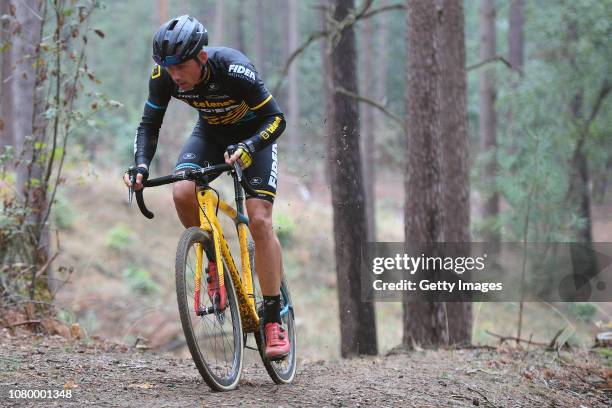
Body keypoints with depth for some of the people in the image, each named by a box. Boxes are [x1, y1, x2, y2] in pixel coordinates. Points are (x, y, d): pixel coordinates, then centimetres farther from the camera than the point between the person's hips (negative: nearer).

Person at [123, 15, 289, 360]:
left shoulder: (234, 69, -36)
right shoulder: (164, 75, -24)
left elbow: (276, 119, -30)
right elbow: (150, 123, -10)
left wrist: (247, 149, -47)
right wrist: (141, 165, -27)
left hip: (254, 133, -4)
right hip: (210, 132, 4)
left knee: (259, 220, -17)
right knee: (183, 194, -25)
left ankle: (274, 320, -11)